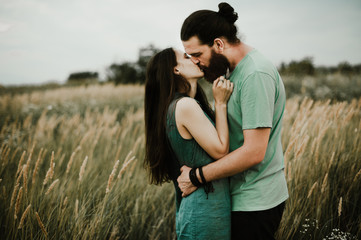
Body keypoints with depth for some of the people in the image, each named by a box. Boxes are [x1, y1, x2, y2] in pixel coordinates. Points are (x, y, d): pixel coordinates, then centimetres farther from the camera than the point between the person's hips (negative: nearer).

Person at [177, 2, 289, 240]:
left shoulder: (255, 75, -23)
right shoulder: (236, 69, 8)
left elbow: (254, 152, -26)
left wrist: (197, 176, -21)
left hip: (255, 201, -9)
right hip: (248, 195, 9)